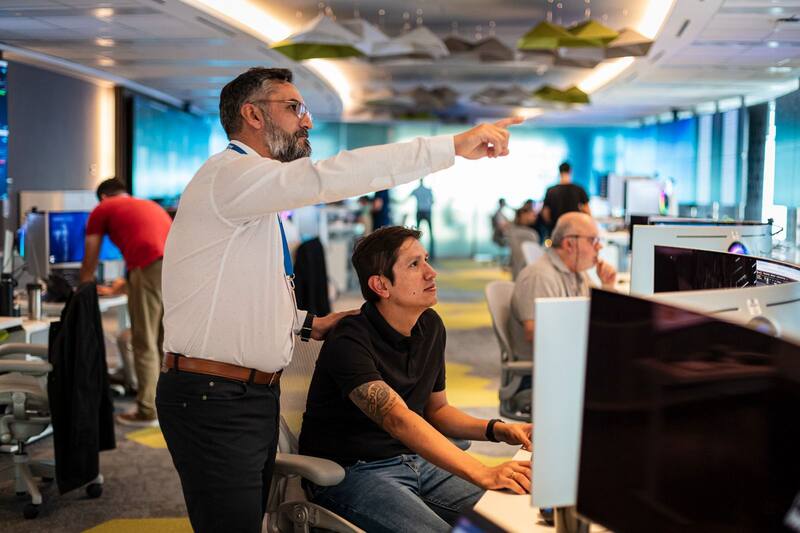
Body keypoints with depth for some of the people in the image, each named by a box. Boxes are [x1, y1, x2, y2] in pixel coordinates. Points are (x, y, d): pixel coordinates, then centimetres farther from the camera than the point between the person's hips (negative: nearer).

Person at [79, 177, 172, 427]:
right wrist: (121, 286, 62)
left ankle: (147, 411, 5)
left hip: (151, 266, -5)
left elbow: (89, 264, 26)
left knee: (145, 343, 3)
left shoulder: (102, 210, 21)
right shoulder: (150, 205, 37)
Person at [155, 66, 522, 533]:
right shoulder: (229, 175, -14)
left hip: (256, 396, 10)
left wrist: (306, 323, 9)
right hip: (214, 398, -10)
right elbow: (329, 177, -28)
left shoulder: (255, 192, 18)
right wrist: (453, 146, -28)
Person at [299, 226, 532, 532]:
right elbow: (398, 420, -34)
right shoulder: (348, 343, -20)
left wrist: (497, 429, 0)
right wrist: (483, 474, -44)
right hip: (354, 472, -7)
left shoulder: (431, 327, 8)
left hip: (416, 459, 7)